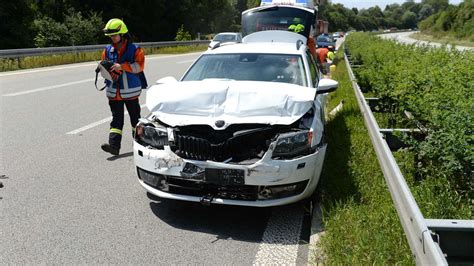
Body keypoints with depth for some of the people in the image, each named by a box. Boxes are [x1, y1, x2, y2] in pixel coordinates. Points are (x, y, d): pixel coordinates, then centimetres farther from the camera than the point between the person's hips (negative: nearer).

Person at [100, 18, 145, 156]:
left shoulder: (134, 49, -6)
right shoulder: (107, 50, 8)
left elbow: (139, 66, -17)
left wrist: (122, 66, -24)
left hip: (130, 91, -3)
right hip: (113, 92, 3)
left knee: (135, 117, 12)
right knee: (116, 118, -1)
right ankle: (114, 145, -7)